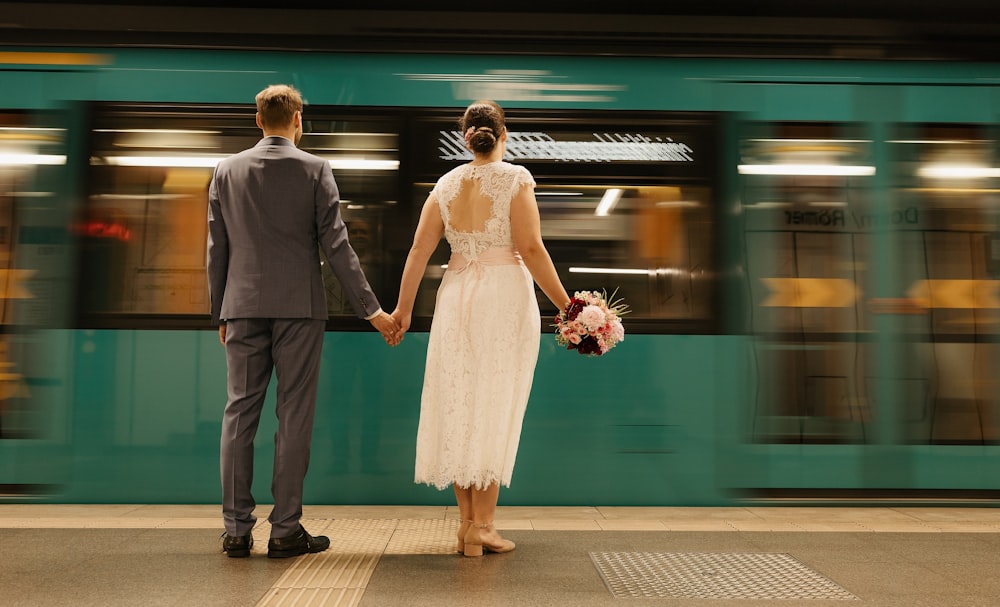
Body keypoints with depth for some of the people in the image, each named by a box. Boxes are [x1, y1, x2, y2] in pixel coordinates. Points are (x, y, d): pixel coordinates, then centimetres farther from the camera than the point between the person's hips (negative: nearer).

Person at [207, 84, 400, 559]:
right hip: (299, 307, -3)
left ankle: (236, 529, 11)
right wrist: (371, 310, -3)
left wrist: (219, 314, 17)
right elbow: (336, 245, -6)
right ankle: (285, 529, 6)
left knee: (240, 412, 7)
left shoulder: (226, 171, 8)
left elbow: (217, 249, 9)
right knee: (294, 415, 2)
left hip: (243, 309, 3)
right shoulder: (314, 170, -1)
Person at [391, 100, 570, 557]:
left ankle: (468, 521, 15)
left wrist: (403, 307, 14)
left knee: (458, 406, 9)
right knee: (495, 409, 0)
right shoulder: (515, 178, -3)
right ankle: (482, 525, 3)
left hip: (456, 296, 4)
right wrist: (564, 304, -6)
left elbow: (419, 250, 6)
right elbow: (530, 250, -11)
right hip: (505, 296, -4)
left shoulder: (447, 184, 9)